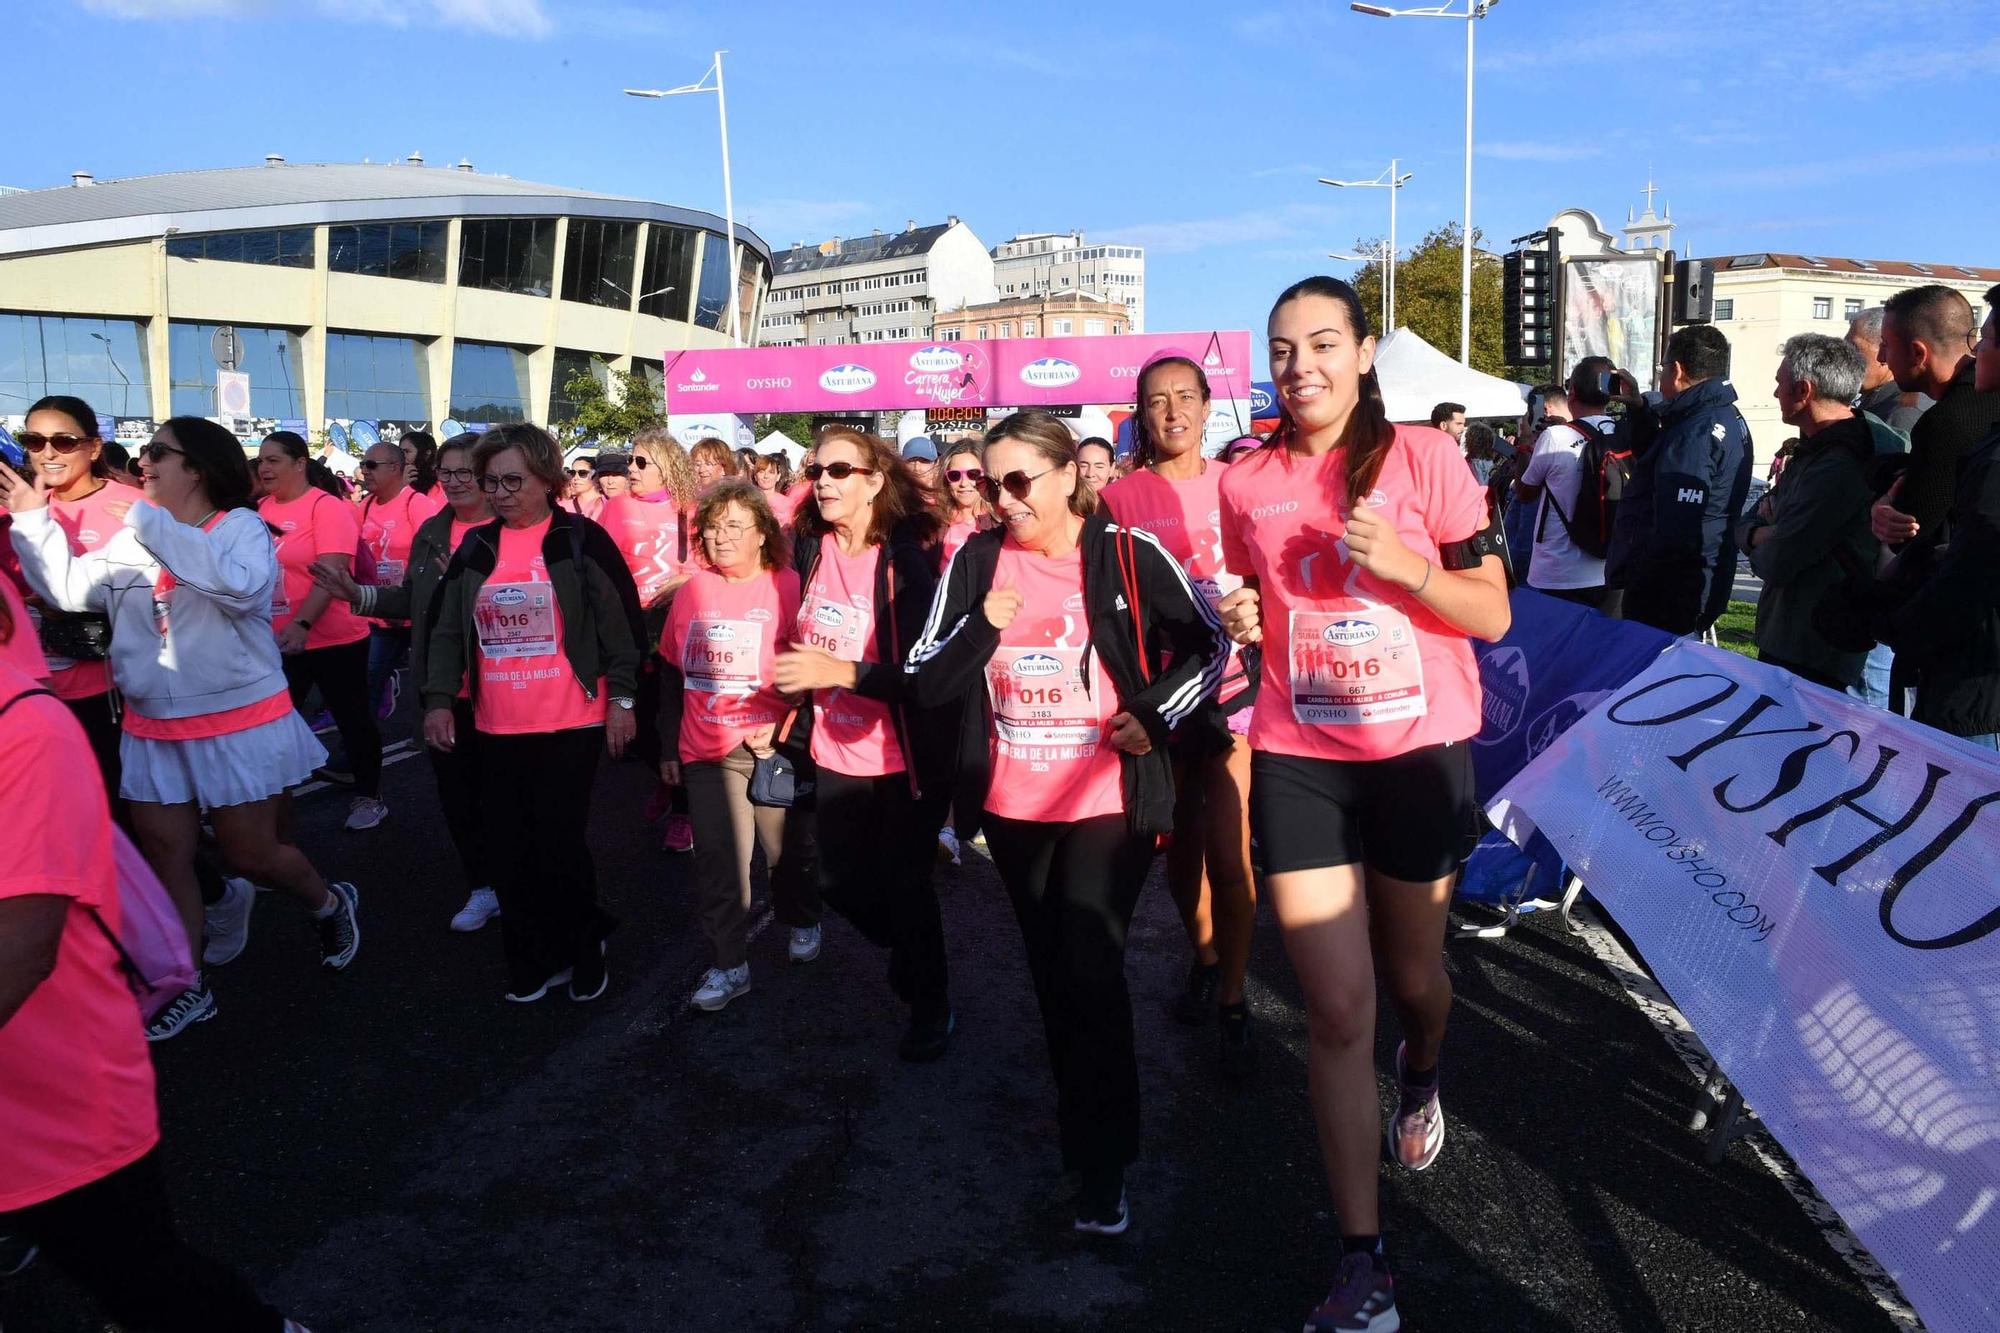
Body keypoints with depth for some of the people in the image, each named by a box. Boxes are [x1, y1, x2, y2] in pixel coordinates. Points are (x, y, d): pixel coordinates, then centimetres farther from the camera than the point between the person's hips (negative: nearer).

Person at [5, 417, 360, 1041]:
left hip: (240, 726, -6)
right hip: (153, 730, 6)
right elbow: (70, 589, 3)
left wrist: (149, 522, -26)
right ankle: (185, 988, 22)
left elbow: (239, 583, -31)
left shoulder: (240, 525, -10)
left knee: (250, 856, 4)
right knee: (165, 857, 9)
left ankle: (330, 903, 33)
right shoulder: (129, 538, 9)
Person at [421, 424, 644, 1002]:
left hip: (571, 725, -5)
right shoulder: (475, 549, 9)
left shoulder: (581, 539, -5)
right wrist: (438, 700, 2)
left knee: (560, 844, -1)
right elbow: (447, 630, 12)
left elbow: (623, 621, -4)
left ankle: (584, 948, 21)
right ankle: (531, 958, 24)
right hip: (496, 729, 5)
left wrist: (622, 697, -7)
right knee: (510, 849, 8)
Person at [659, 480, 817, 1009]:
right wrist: (668, 747, 13)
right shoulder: (693, 591, 7)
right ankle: (727, 963, 14)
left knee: (788, 847, 13)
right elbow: (673, 674, 13)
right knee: (718, 858, 4)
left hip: (773, 746, -3)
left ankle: (799, 918, 40)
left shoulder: (788, 587, -7)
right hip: (706, 749, 3)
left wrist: (786, 725, -18)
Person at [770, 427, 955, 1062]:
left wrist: (840, 672, -32)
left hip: (906, 759, -6)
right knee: (839, 880, 15)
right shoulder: (809, 547, -1)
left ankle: (931, 1006, 29)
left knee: (905, 885, 4)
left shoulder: (907, 559, -18)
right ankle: (907, 951, 45)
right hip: (837, 753, 6)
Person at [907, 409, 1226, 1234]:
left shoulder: (1128, 554, -9)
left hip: (1108, 799, -4)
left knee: (1091, 970, -10)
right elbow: (927, 684, -4)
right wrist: (982, 626, -21)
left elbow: (1210, 644, 2)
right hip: (1011, 804, 4)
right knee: (1049, 969, 18)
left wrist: (1153, 713, -12)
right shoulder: (976, 561, -2)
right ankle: (1084, 1119, 40)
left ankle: (1102, 1167, 5)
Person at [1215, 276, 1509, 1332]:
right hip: (1298, 764, 1)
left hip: (1419, 756, -1)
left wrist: (1401, 563, -23)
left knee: (1412, 977, 18)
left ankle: (1420, 1078, 57)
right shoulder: (1247, 482, 2)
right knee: (1336, 1013, 0)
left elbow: (1493, 614, -6)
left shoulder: (1423, 458, -6)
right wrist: (1239, 622, -8)